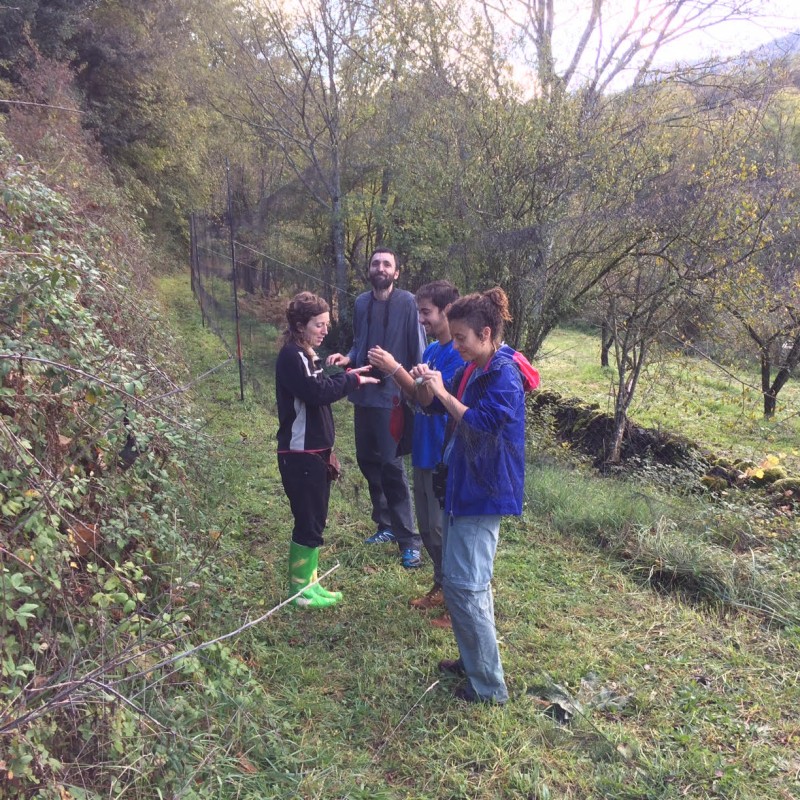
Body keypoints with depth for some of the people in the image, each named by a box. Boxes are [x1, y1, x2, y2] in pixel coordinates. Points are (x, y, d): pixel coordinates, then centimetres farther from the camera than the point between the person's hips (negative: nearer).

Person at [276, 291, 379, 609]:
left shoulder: (306, 355, 16)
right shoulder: (291, 356, -15)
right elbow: (317, 392, -25)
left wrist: (345, 377, -1)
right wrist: (352, 379, -15)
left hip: (315, 452, 10)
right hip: (300, 454, -10)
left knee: (314, 521, 15)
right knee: (308, 523, -1)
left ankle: (309, 583, 26)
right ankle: (300, 590, 13)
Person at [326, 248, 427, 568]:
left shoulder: (407, 302, -9)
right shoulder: (361, 303, 8)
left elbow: (418, 348, -10)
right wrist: (348, 358, -3)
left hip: (393, 394, -6)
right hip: (364, 393, 7)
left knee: (391, 464, -7)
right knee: (367, 460, 14)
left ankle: (409, 540, 4)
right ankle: (386, 524, 31)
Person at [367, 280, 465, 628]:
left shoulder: (459, 354, -18)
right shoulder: (431, 350, 10)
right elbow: (419, 394, 9)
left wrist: (394, 368, -23)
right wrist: (390, 369, -6)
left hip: (445, 456, -9)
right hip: (424, 452, 9)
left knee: (444, 530, 0)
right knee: (427, 527, 18)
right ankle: (442, 586, 35)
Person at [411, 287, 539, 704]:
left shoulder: (504, 374, -18)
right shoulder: (472, 369, 9)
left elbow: (481, 423, -25)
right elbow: (434, 405, 16)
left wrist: (444, 392, -20)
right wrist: (425, 383, -4)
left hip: (484, 493, -10)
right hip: (462, 484, 10)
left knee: (464, 585, -5)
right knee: (460, 579, 18)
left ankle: (489, 685, 9)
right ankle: (473, 659, 34)